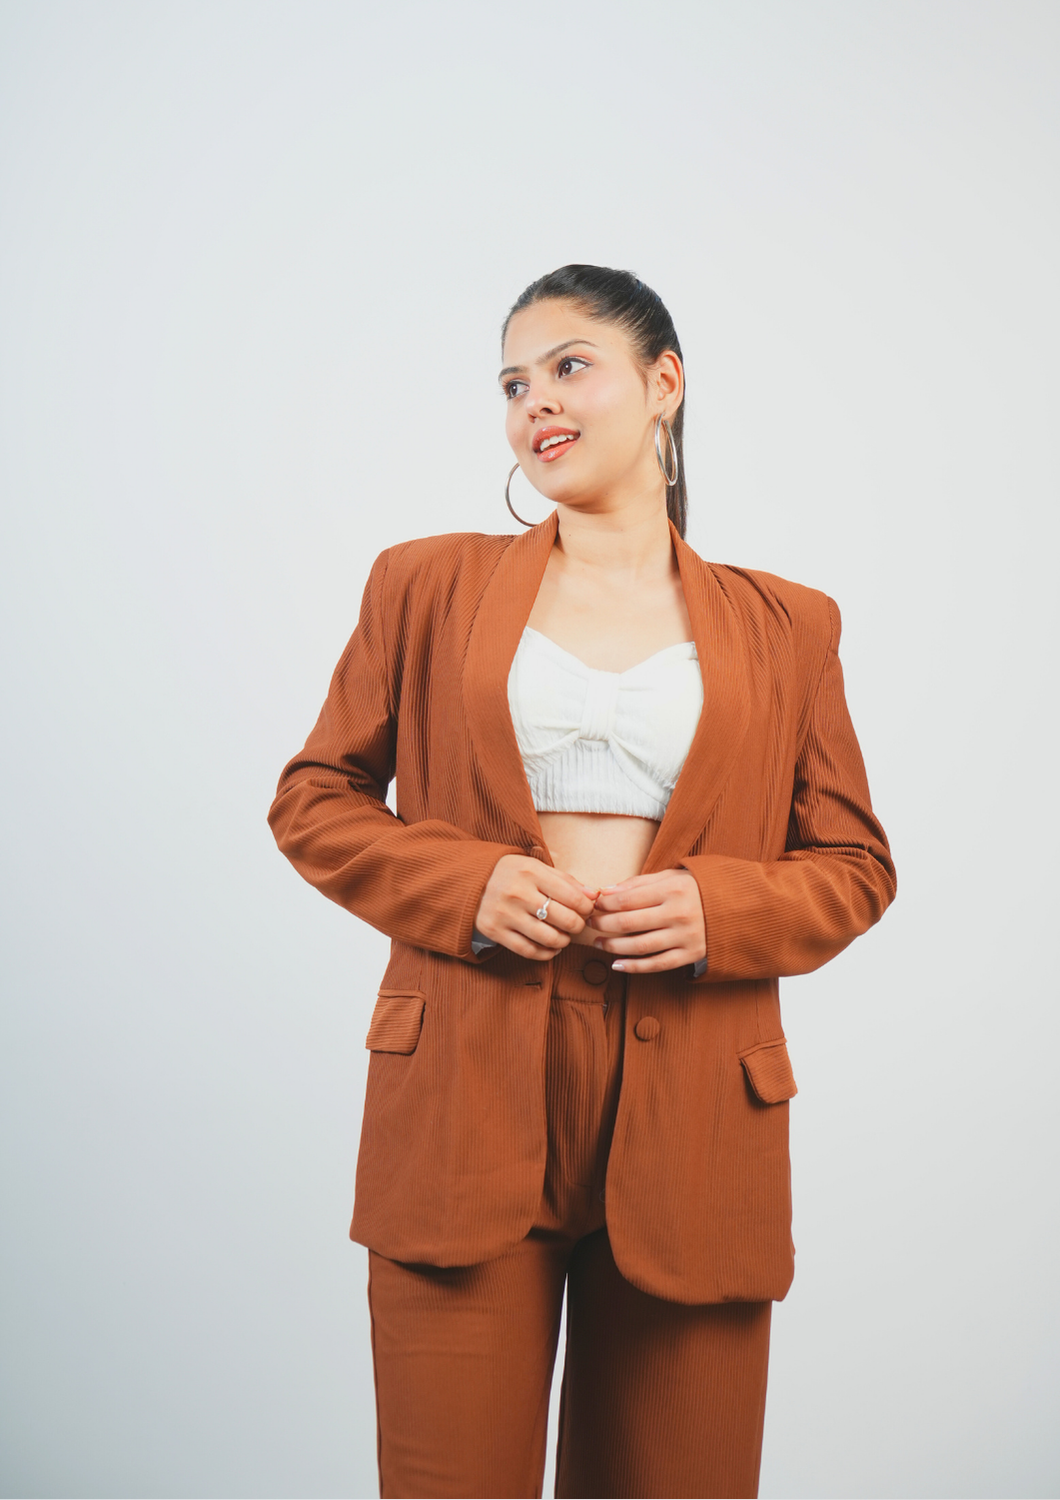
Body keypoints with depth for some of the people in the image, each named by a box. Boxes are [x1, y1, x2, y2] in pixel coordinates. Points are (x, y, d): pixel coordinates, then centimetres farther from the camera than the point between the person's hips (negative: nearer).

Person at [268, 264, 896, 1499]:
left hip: (691, 1123, 1)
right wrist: (465, 884, -7)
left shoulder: (784, 626, 11)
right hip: (465, 1099, 0)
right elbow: (312, 799, 11)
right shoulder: (427, 585, 10)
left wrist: (720, 909, -9)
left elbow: (855, 863, 13)